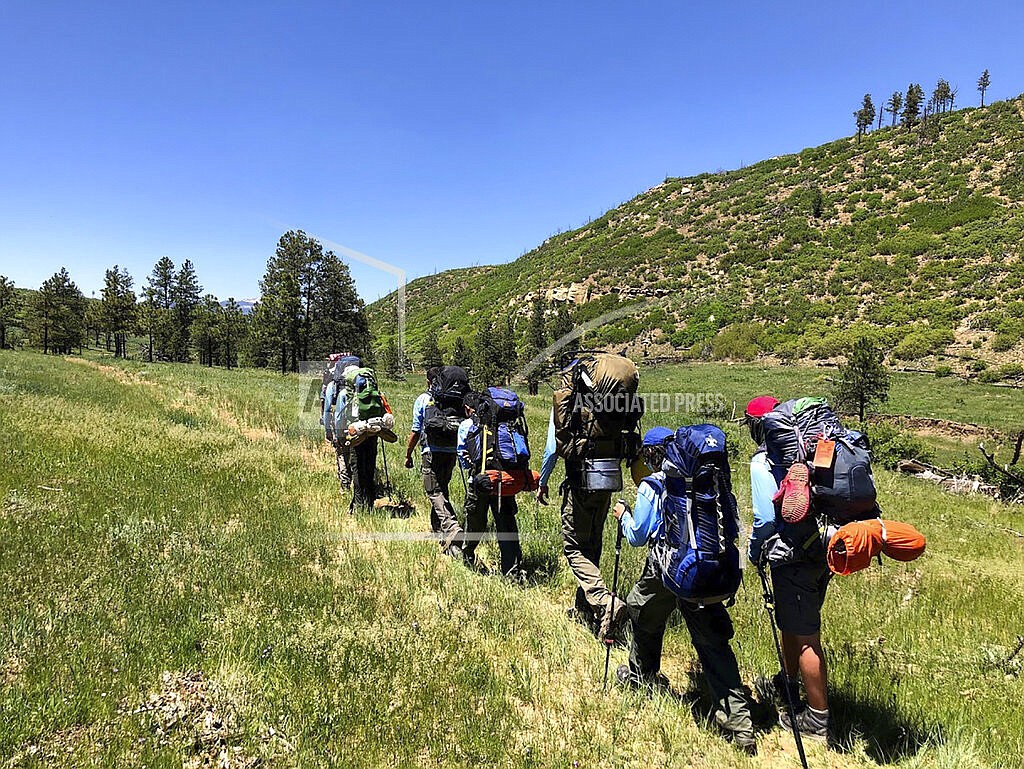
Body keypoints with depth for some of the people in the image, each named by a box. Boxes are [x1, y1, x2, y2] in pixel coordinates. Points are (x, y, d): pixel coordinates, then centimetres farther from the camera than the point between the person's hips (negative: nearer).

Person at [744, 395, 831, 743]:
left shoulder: (763, 460, -14)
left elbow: (765, 516, -17)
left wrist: (754, 551, -1)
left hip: (793, 557, -8)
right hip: (824, 551, 8)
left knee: (805, 637, 3)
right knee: (791, 622, 26)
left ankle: (817, 719, 16)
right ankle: (788, 684, 45)